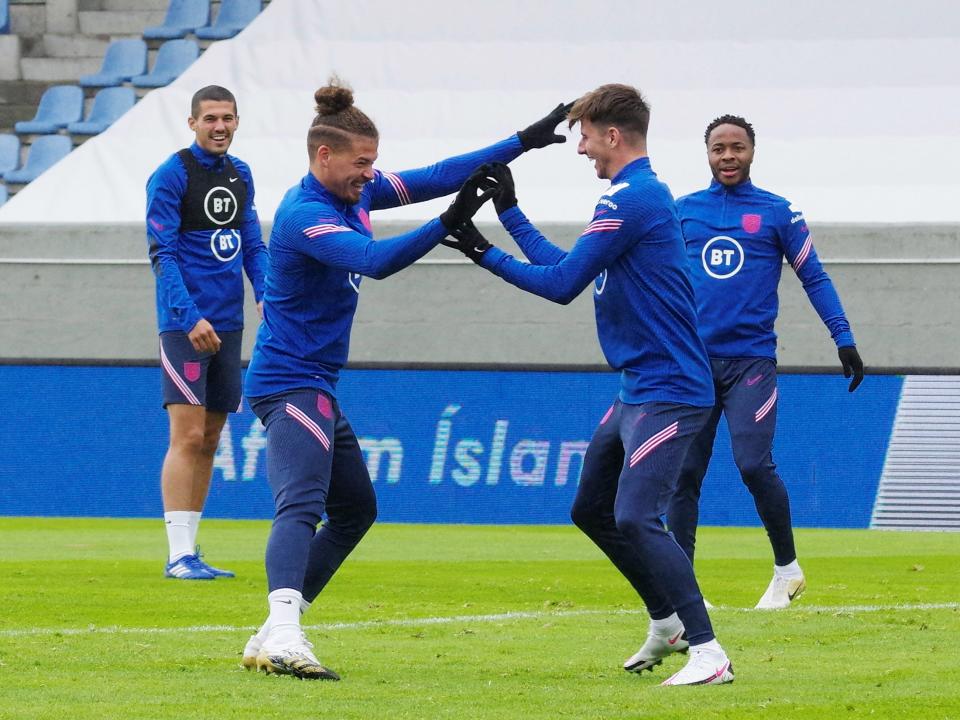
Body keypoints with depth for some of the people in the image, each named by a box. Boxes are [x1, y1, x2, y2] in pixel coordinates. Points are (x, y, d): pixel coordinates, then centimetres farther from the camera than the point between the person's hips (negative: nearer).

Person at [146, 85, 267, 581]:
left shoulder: (240, 175, 13)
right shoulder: (171, 176, -8)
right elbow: (163, 254, -13)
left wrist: (266, 294, -2)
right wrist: (189, 317, -22)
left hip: (227, 325, 7)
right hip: (185, 324, -7)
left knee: (209, 440, 8)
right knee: (188, 436, -12)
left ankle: (190, 552, 13)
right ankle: (178, 556, -14)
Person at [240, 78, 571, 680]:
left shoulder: (355, 193, 7)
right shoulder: (305, 214, -20)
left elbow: (433, 178, 11)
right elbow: (374, 260, -33)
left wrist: (522, 144, 10)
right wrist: (448, 224, -37)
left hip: (317, 389, 11)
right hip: (291, 380, -11)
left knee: (355, 509, 18)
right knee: (302, 504, -27)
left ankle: (275, 638, 15)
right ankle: (282, 635, -46)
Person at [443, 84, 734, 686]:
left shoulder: (630, 199, -17)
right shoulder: (645, 194, 15)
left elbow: (562, 283, -16)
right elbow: (570, 270, 22)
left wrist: (487, 256, -5)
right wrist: (509, 213, 29)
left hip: (667, 392, -11)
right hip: (639, 391, 11)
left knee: (635, 519, -19)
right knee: (592, 510, 19)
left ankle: (708, 653, -21)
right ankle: (668, 624, 30)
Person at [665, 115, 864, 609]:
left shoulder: (777, 213, 5)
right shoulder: (682, 212, 11)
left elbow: (814, 278, 5)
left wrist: (843, 338, -4)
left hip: (750, 361, -3)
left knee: (754, 465, -13)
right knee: (684, 473, -1)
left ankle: (787, 569, 5)